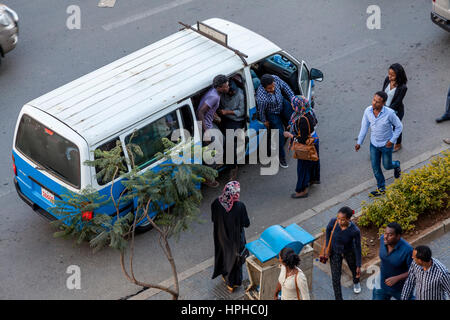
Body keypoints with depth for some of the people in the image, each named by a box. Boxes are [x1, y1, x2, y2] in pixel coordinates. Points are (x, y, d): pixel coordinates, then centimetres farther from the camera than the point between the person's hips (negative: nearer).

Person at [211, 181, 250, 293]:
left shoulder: (216, 203, -22)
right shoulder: (240, 206, -31)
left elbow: (213, 219, -6)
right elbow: (246, 224, -19)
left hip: (221, 236, 3)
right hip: (236, 238, -3)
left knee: (224, 254, 29)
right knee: (235, 258, 21)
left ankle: (225, 276, 51)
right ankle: (233, 282, 39)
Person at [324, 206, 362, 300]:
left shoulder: (355, 231, -36)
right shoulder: (333, 222, -31)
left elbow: (358, 248, -20)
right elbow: (328, 230, -5)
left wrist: (358, 266, -13)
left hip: (349, 252, 0)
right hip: (335, 252, 0)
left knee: (354, 269, 30)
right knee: (335, 278, 2)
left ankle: (356, 282, 65)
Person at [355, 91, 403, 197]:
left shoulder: (389, 113, -29)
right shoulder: (368, 111, -17)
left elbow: (399, 126, -13)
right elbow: (364, 127, -2)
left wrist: (392, 140, -14)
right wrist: (359, 142, -1)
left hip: (386, 144, -4)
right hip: (374, 144, 4)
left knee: (387, 166, 15)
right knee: (375, 167, 11)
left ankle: (396, 165, 52)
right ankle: (381, 188, 31)